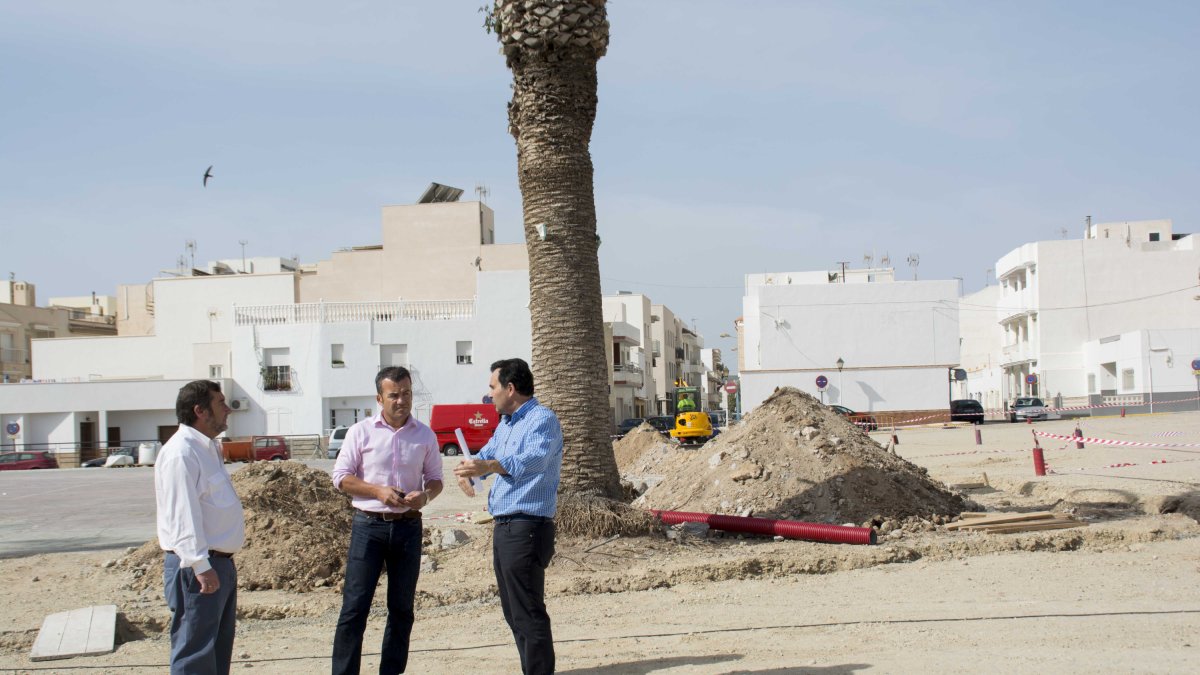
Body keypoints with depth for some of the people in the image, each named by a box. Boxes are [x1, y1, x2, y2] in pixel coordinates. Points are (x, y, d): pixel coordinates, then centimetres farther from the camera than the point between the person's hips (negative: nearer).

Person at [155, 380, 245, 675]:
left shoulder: (207, 449, 15)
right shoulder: (181, 453, -17)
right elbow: (183, 515, -24)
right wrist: (201, 565, -28)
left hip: (220, 563, 10)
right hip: (198, 569, -10)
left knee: (220, 648, 18)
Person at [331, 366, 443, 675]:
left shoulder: (425, 435, 7)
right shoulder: (361, 432, 0)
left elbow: (435, 478, 11)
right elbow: (341, 477, -1)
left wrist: (425, 495, -12)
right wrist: (378, 491, -15)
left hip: (408, 526, 3)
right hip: (368, 524, -3)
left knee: (402, 607, 10)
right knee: (355, 606, -4)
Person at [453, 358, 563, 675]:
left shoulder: (542, 419, -13)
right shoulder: (505, 423, 19)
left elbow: (533, 460, -30)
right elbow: (487, 452, 28)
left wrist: (489, 467, -47)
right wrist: (467, 467, 3)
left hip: (527, 528, -10)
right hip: (504, 527, 10)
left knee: (528, 614, -9)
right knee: (513, 613, 16)